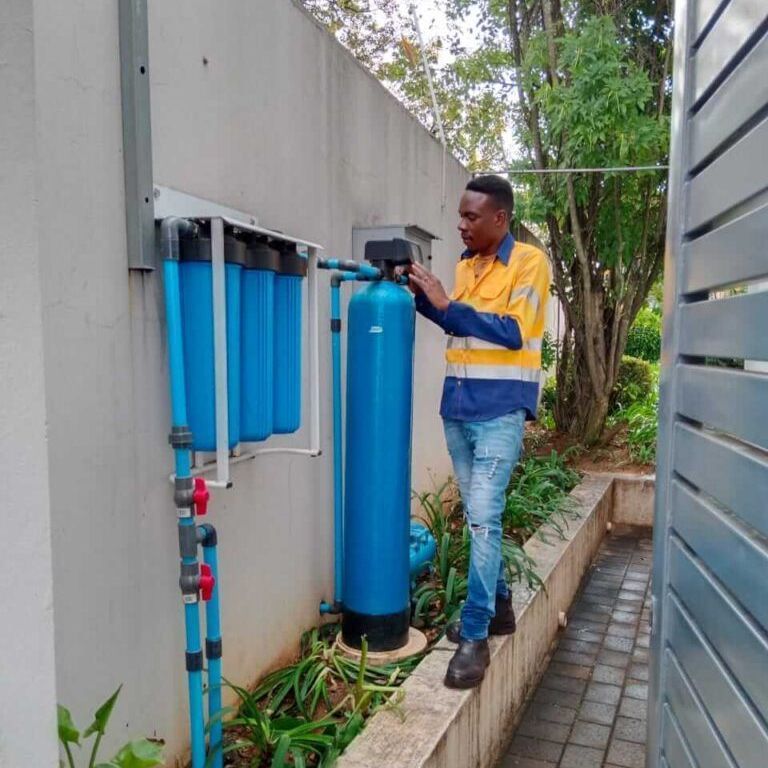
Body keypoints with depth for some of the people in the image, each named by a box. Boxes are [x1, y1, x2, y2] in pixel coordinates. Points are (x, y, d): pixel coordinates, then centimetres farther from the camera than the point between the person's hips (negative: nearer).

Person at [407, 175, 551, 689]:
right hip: (457, 405, 7)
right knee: (478, 516, 14)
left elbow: (513, 332, -16)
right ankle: (498, 606, 30)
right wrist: (423, 296, 4)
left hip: (500, 409, -7)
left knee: (484, 518, -10)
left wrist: (448, 304, -18)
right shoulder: (466, 264, 13)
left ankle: (475, 636, 0)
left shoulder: (529, 262, -7)